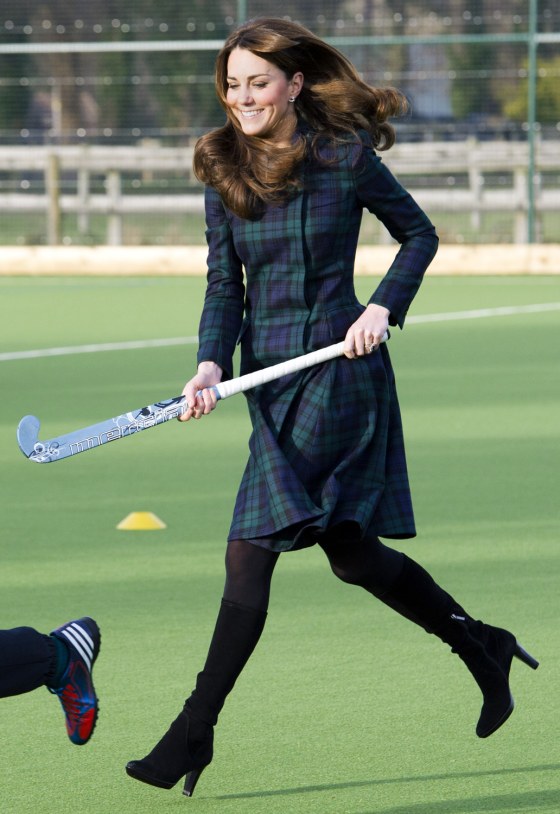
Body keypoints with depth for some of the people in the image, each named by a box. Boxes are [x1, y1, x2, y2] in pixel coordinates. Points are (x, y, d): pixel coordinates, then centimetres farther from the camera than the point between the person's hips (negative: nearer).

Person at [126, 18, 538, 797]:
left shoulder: (346, 156, -7)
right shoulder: (225, 171, 5)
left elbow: (419, 234, 5)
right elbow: (224, 285, 3)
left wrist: (383, 308, -10)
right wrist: (212, 364, -13)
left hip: (338, 369, -6)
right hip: (270, 379, 6)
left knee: (252, 551, -12)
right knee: (350, 550, 12)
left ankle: (195, 731, -9)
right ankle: (481, 646, 33)